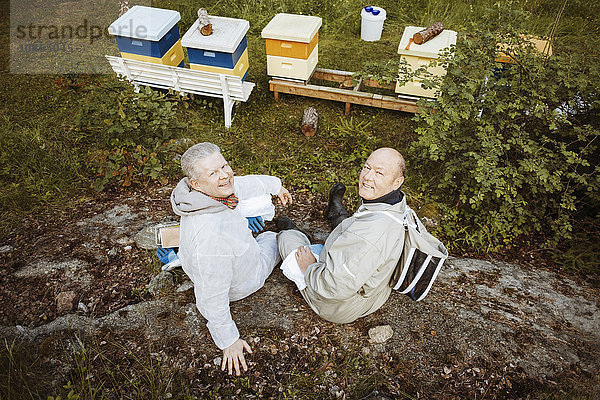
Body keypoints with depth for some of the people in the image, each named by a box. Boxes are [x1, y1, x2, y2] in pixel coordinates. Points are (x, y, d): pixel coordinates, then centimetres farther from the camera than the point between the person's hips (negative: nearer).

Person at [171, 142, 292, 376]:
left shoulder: (212, 192, -21)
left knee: (261, 200, 22)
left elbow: (240, 184, 2)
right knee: (273, 238, 21)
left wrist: (275, 185, 17)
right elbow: (212, 297, -36)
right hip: (240, 284, -6)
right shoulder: (209, 236, -46)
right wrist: (228, 340, -24)